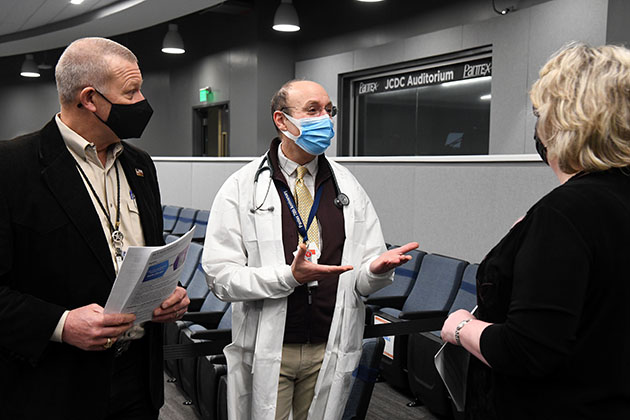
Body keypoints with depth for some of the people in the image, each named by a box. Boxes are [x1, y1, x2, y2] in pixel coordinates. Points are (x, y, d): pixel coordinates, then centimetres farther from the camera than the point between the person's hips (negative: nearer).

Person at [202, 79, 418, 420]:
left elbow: (363, 280, 4)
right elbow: (220, 276, -12)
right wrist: (289, 276, -25)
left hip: (331, 350, 3)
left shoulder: (347, 187, 5)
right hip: (266, 352, -3)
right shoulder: (242, 187, -5)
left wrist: (376, 269, -19)